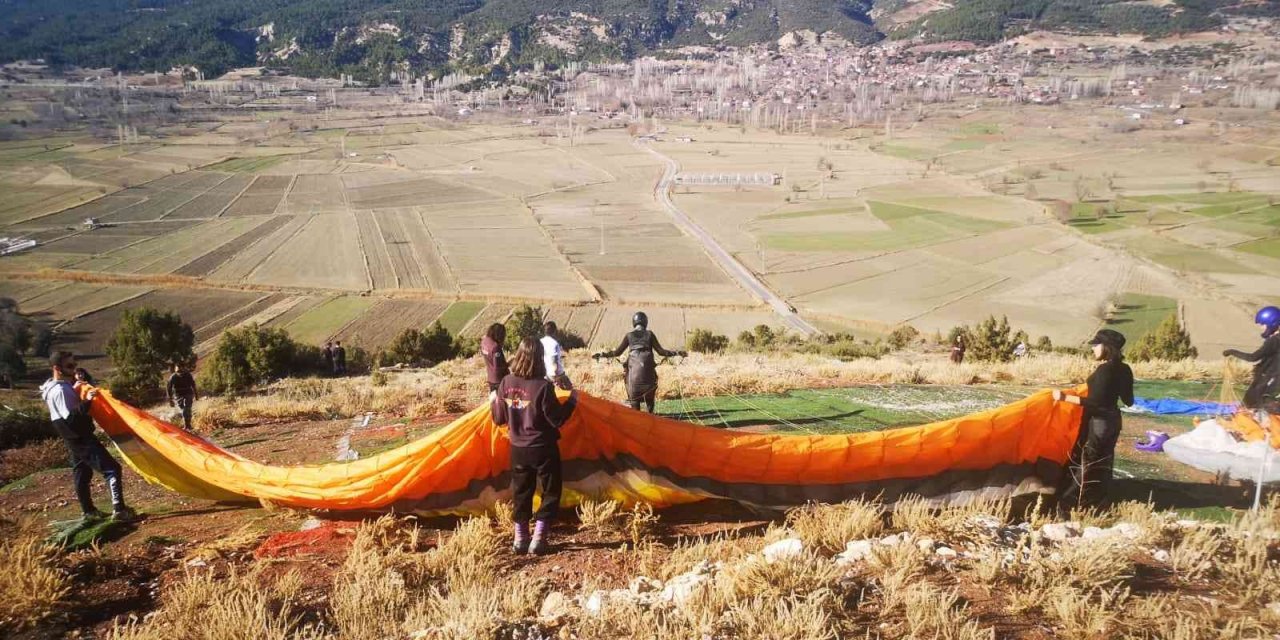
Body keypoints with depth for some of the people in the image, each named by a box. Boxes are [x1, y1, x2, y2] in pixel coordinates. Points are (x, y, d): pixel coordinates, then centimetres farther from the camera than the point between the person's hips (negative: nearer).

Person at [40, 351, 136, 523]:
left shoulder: (62, 387, 9)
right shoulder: (60, 391, -22)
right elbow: (70, 418, -29)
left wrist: (76, 392, 17)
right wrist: (87, 402, -37)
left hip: (76, 438, 11)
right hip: (81, 439, -11)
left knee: (82, 474, 19)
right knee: (112, 469, -13)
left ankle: (88, 511, 29)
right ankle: (118, 509, -16)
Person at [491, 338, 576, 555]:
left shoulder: (506, 383, -5)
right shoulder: (543, 386, -20)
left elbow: (499, 418, 3)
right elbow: (557, 419, -15)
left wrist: (494, 401, 22)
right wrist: (572, 400, -2)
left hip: (518, 449, 5)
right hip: (543, 449, -5)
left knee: (521, 492, 18)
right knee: (550, 492, 10)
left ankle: (520, 538, 24)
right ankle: (539, 538, 5)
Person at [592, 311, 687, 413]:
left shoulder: (629, 336, 6)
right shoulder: (649, 334, 4)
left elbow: (617, 352, 5)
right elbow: (660, 351, 1)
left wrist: (602, 354, 16)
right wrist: (677, 353, 8)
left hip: (633, 369, 0)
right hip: (647, 369, 0)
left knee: (634, 397, 8)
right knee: (649, 396, 11)